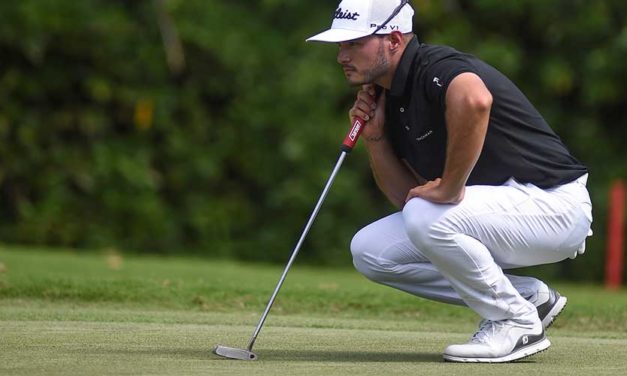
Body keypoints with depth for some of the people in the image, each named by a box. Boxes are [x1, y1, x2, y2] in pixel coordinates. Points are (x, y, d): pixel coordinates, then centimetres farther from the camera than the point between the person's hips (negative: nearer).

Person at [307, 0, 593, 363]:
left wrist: (450, 189, -35)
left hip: (554, 203, -10)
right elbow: (407, 197, 12)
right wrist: (375, 137, -2)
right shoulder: (389, 97, 9)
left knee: (428, 218, -31)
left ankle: (519, 324, -10)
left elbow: (474, 99, -46)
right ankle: (531, 296, 6)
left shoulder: (437, 68, -20)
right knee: (370, 251, 1)